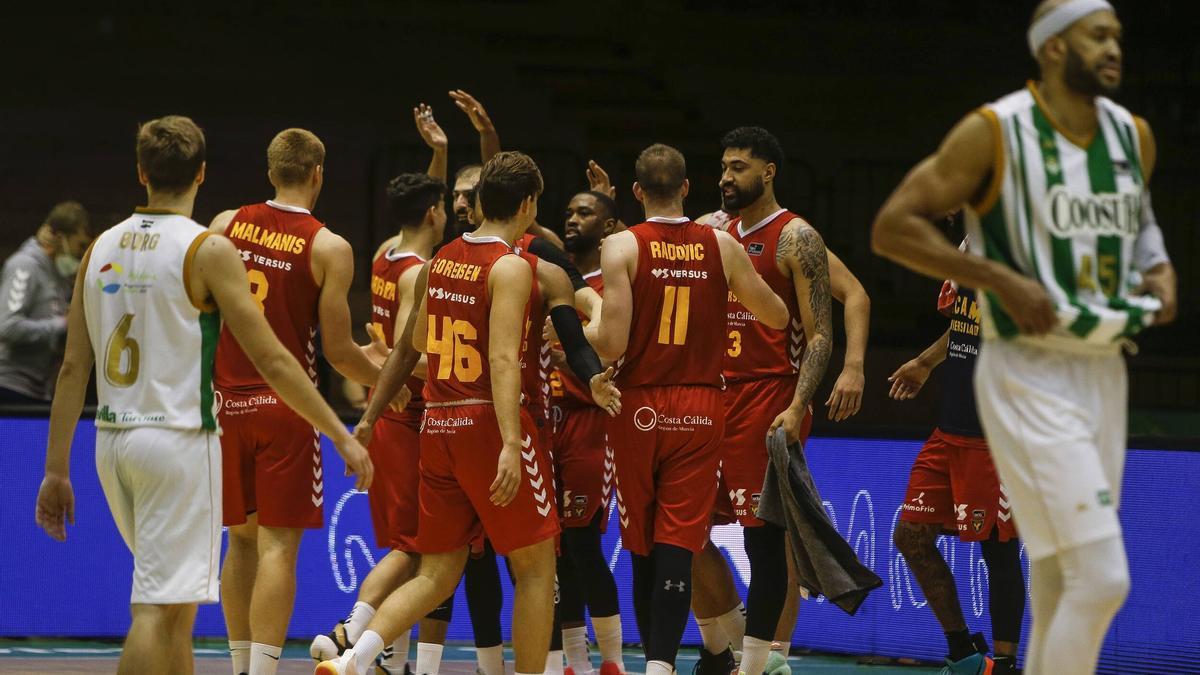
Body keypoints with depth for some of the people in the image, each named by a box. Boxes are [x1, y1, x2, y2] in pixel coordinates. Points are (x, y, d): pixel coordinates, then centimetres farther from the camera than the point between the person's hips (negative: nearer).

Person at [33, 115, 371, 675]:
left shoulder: (102, 248, 8)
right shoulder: (208, 250, -9)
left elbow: (73, 367, 8)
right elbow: (272, 360, -9)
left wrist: (56, 470, 12)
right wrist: (342, 437, -3)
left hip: (112, 440, 6)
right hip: (178, 440, -6)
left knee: (174, 604, 20)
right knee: (158, 608, -7)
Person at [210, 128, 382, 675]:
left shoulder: (225, 226, 4)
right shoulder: (329, 248, -7)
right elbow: (336, 351, -7)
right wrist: (386, 380, 11)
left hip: (227, 401, 4)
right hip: (285, 405, -4)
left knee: (242, 540, 16)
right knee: (278, 545, -4)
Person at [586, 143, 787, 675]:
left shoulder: (621, 247, -7)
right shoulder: (722, 247, 1)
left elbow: (612, 344, -14)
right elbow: (778, 318, 11)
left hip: (639, 409, -1)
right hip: (700, 410, 1)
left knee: (644, 548, 13)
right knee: (678, 547, -4)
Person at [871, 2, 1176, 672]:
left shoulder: (1133, 136, 9)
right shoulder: (995, 133, -10)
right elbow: (893, 227, -10)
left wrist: (1160, 269, 7)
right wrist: (1002, 281, -18)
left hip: (1103, 376, 7)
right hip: (1028, 382, -7)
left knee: (1063, 584, 14)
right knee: (1102, 580, -17)